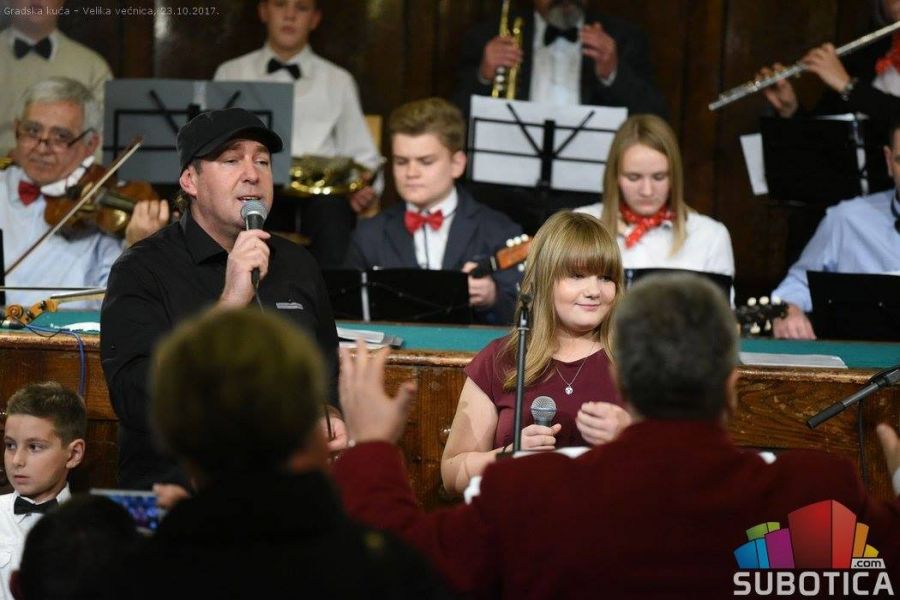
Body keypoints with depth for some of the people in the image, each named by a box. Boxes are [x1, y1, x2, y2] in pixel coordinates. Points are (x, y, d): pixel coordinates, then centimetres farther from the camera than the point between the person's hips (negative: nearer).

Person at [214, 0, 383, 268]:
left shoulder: (337, 81, 21)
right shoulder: (230, 74, 20)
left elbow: (362, 156, 19)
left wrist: (365, 190, -3)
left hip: (319, 196, 0)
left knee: (332, 207, -35)